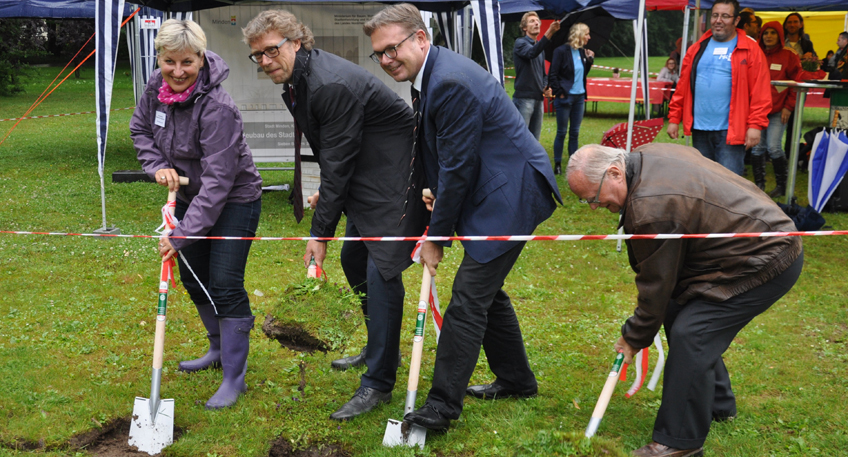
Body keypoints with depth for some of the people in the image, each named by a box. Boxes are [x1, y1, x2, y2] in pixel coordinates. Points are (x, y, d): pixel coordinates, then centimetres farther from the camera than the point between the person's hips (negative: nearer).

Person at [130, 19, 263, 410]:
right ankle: (220, 350, 40)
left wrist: (184, 233, -35)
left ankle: (234, 378, 2)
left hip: (233, 201, -8)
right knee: (193, 278, 18)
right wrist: (158, 165, -10)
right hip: (189, 196, 8)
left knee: (225, 286, -9)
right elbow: (140, 129, 10)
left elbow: (217, 180, -33)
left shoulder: (217, 108, -32)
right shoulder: (157, 86, -10)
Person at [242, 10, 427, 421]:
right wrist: (327, 194, 11)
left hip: (396, 178, -11)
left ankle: (378, 383, -7)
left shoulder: (332, 85, -26)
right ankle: (379, 348, 36)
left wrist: (320, 233, -19)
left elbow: (337, 164, -24)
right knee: (353, 259, 19)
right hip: (365, 178, 11)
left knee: (381, 270, -13)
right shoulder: (294, 85, 6)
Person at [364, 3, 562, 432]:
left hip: (510, 197, -11)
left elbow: (458, 169, -21)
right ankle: (516, 380, 35)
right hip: (499, 193, 11)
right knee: (486, 291, 20)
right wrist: (436, 193, 5)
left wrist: (436, 236, -13)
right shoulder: (433, 73, 9)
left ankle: (442, 405, -2)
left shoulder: (451, 83, -24)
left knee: (468, 300, -9)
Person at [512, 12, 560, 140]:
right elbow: (532, 53, -26)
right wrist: (549, 32, -38)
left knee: (534, 139, 8)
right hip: (524, 97, -7)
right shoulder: (520, 43, -3)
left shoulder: (540, 46, 20)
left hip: (538, 98, 7)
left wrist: (545, 87, 5)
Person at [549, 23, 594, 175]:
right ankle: (557, 164, 10)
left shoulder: (582, 52, 9)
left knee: (575, 132, 11)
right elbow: (553, 75, -11)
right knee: (562, 132, 2)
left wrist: (589, 59, 3)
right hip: (566, 97, -6)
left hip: (579, 97, 6)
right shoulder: (561, 51, -11)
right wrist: (559, 93, -13)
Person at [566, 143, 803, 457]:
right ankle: (717, 404, 32)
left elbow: (656, 284, -16)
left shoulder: (650, 208, -27)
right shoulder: (648, 155, 2)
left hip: (767, 264, -11)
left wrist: (634, 339, -1)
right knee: (678, 313, 15)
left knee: (689, 334, -15)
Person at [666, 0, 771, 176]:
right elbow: (682, 87, 12)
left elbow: (760, 93, -6)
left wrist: (755, 125, -13)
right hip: (699, 129, 5)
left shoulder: (750, 50, -1)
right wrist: (674, 119, 7)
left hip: (731, 131, -5)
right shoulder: (698, 49, 12)